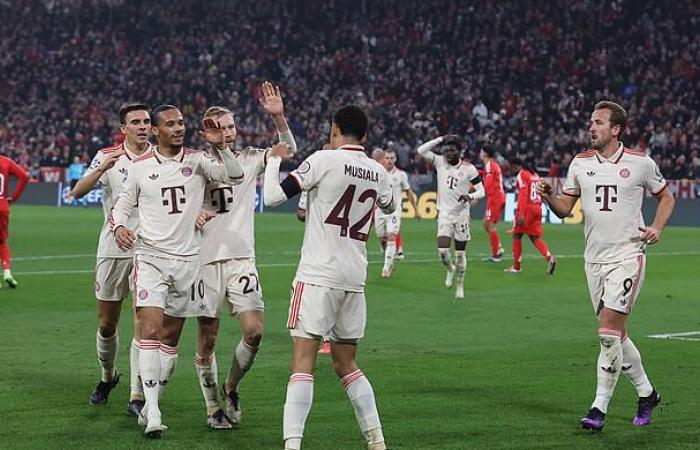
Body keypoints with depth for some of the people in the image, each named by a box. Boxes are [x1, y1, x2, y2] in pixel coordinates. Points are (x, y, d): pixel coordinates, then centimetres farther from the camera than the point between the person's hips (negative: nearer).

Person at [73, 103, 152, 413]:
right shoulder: (106, 157, 2)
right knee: (107, 325, 9)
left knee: (143, 325, -7)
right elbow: (77, 192, -9)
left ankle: (137, 396, -4)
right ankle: (108, 375, 35)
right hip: (113, 250, 1)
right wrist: (101, 169, -27)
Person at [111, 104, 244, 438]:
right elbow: (124, 203, 13)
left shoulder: (197, 161, 3)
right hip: (150, 257, -2)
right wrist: (119, 226, -7)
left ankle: (151, 403, 21)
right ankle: (152, 412, -15)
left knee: (170, 337, 8)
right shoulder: (140, 167, 3)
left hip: (188, 260, 2)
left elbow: (235, 178, -9)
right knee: (150, 331, -16)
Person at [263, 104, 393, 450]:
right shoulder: (378, 172, 9)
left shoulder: (324, 160, -7)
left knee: (303, 361, -8)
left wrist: (274, 160, 8)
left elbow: (272, 197, -9)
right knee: (346, 364, 17)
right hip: (355, 279, 5)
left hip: (319, 276, -5)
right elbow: (389, 206, 32)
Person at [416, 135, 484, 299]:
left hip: (462, 214, -1)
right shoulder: (440, 162, -1)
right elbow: (421, 150, -12)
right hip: (444, 213, 1)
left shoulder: (469, 168, -6)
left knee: (460, 253, 5)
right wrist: (441, 139, -13)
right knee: (442, 251, -12)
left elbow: (481, 191, -3)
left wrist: (470, 196, -24)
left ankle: (460, 285, 23)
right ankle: (450, 269, 21)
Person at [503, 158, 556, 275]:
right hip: (537, 208, 7)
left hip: (527, 208, -7)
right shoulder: (535, 174, 16)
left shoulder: (521, 175, -8)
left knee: (517, 235, 7)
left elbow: (523, 194, -18)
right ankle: (550, 258, -13)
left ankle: (516, 266, 11)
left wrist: (521, 214, -22)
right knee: (535, 237, 9)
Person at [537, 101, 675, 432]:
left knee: (609, 331, -13)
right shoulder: (580, 163, 6)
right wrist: (548, 197, -12)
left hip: (627, 257, -5)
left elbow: (666, 197, 11)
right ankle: (647, 393, 29)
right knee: (615, 336, 10)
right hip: (594, 259, 5)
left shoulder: (641, 163, -3)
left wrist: (657, 228, -5)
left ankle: (599, 408, -8)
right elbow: (565, 208, 8)